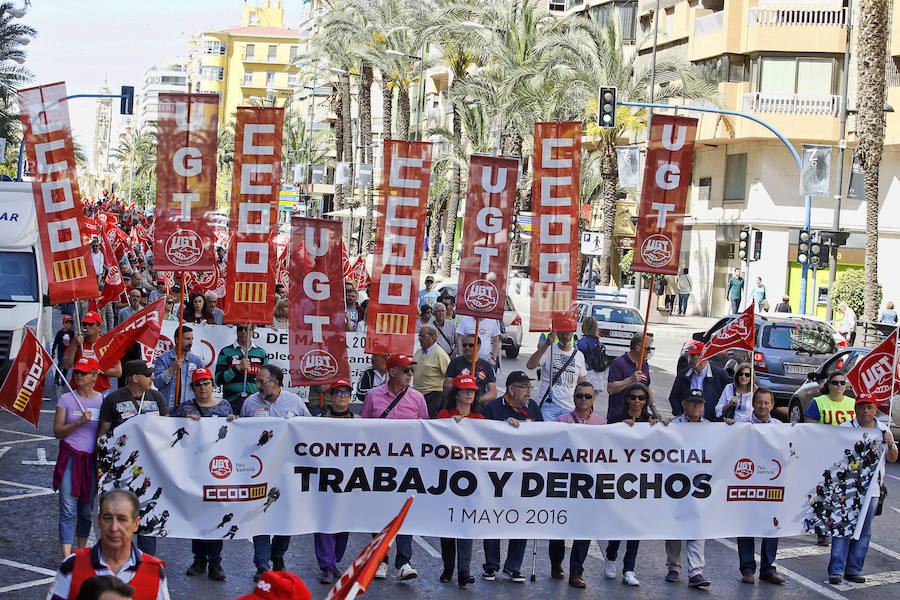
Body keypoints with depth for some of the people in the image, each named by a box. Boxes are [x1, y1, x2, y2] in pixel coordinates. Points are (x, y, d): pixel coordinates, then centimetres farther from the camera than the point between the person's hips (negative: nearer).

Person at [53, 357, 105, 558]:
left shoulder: (103, 400, 5)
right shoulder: (66, 399, 3)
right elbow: (57, 431, -2)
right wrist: (79, 422, -15)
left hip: (93, 459, 1)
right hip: (70, 458, -1)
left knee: (87, 510, 8)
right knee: (68, 509, -8)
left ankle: (81, 552, 24)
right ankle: (67, 558, -11)